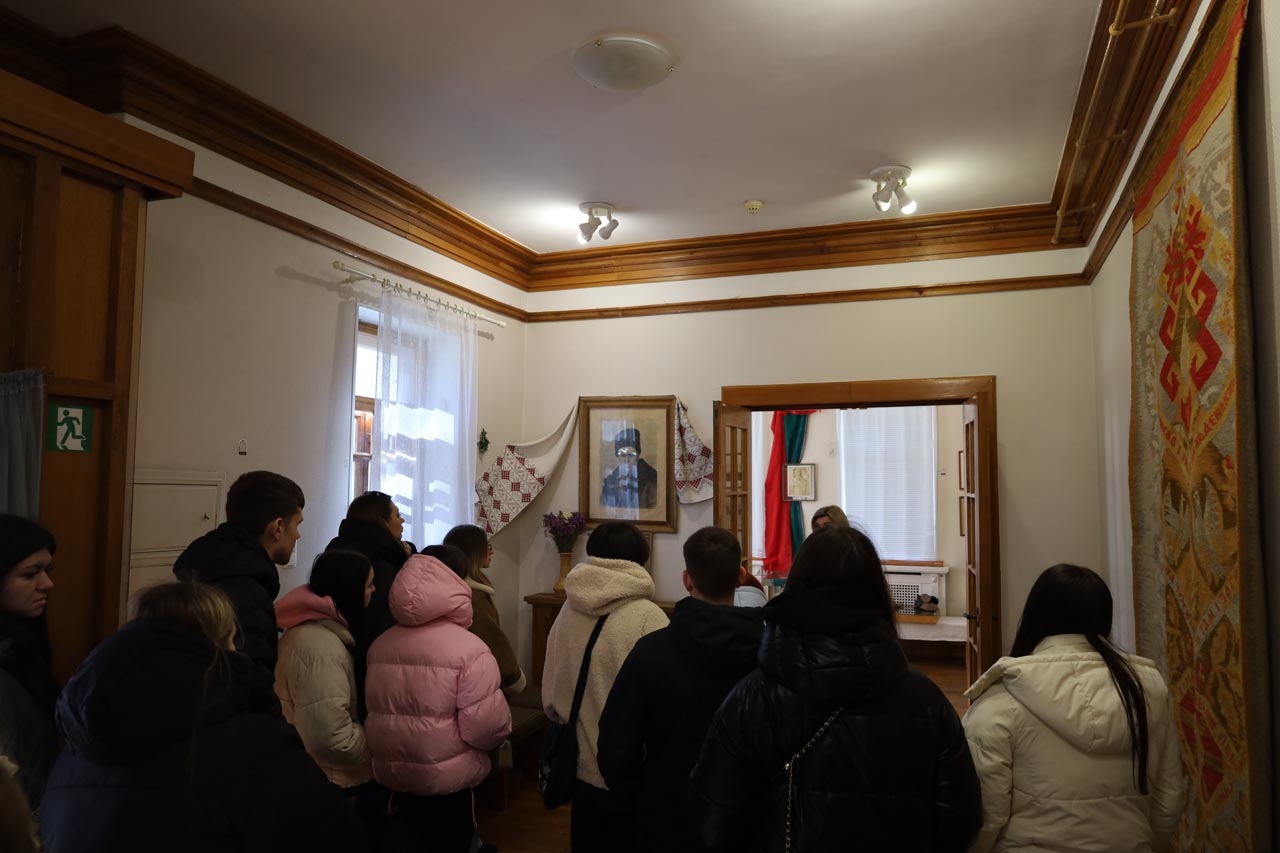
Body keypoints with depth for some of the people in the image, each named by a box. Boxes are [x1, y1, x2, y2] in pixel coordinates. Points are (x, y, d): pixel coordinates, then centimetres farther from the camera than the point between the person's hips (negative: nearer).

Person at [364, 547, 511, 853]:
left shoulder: (379, 645, -1)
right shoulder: (470, 648, -21)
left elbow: (375, 709, 8)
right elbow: (487, 728, -23)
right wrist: (502, 730, -1)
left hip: (391, 772, 5)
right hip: (448, 779, -4)